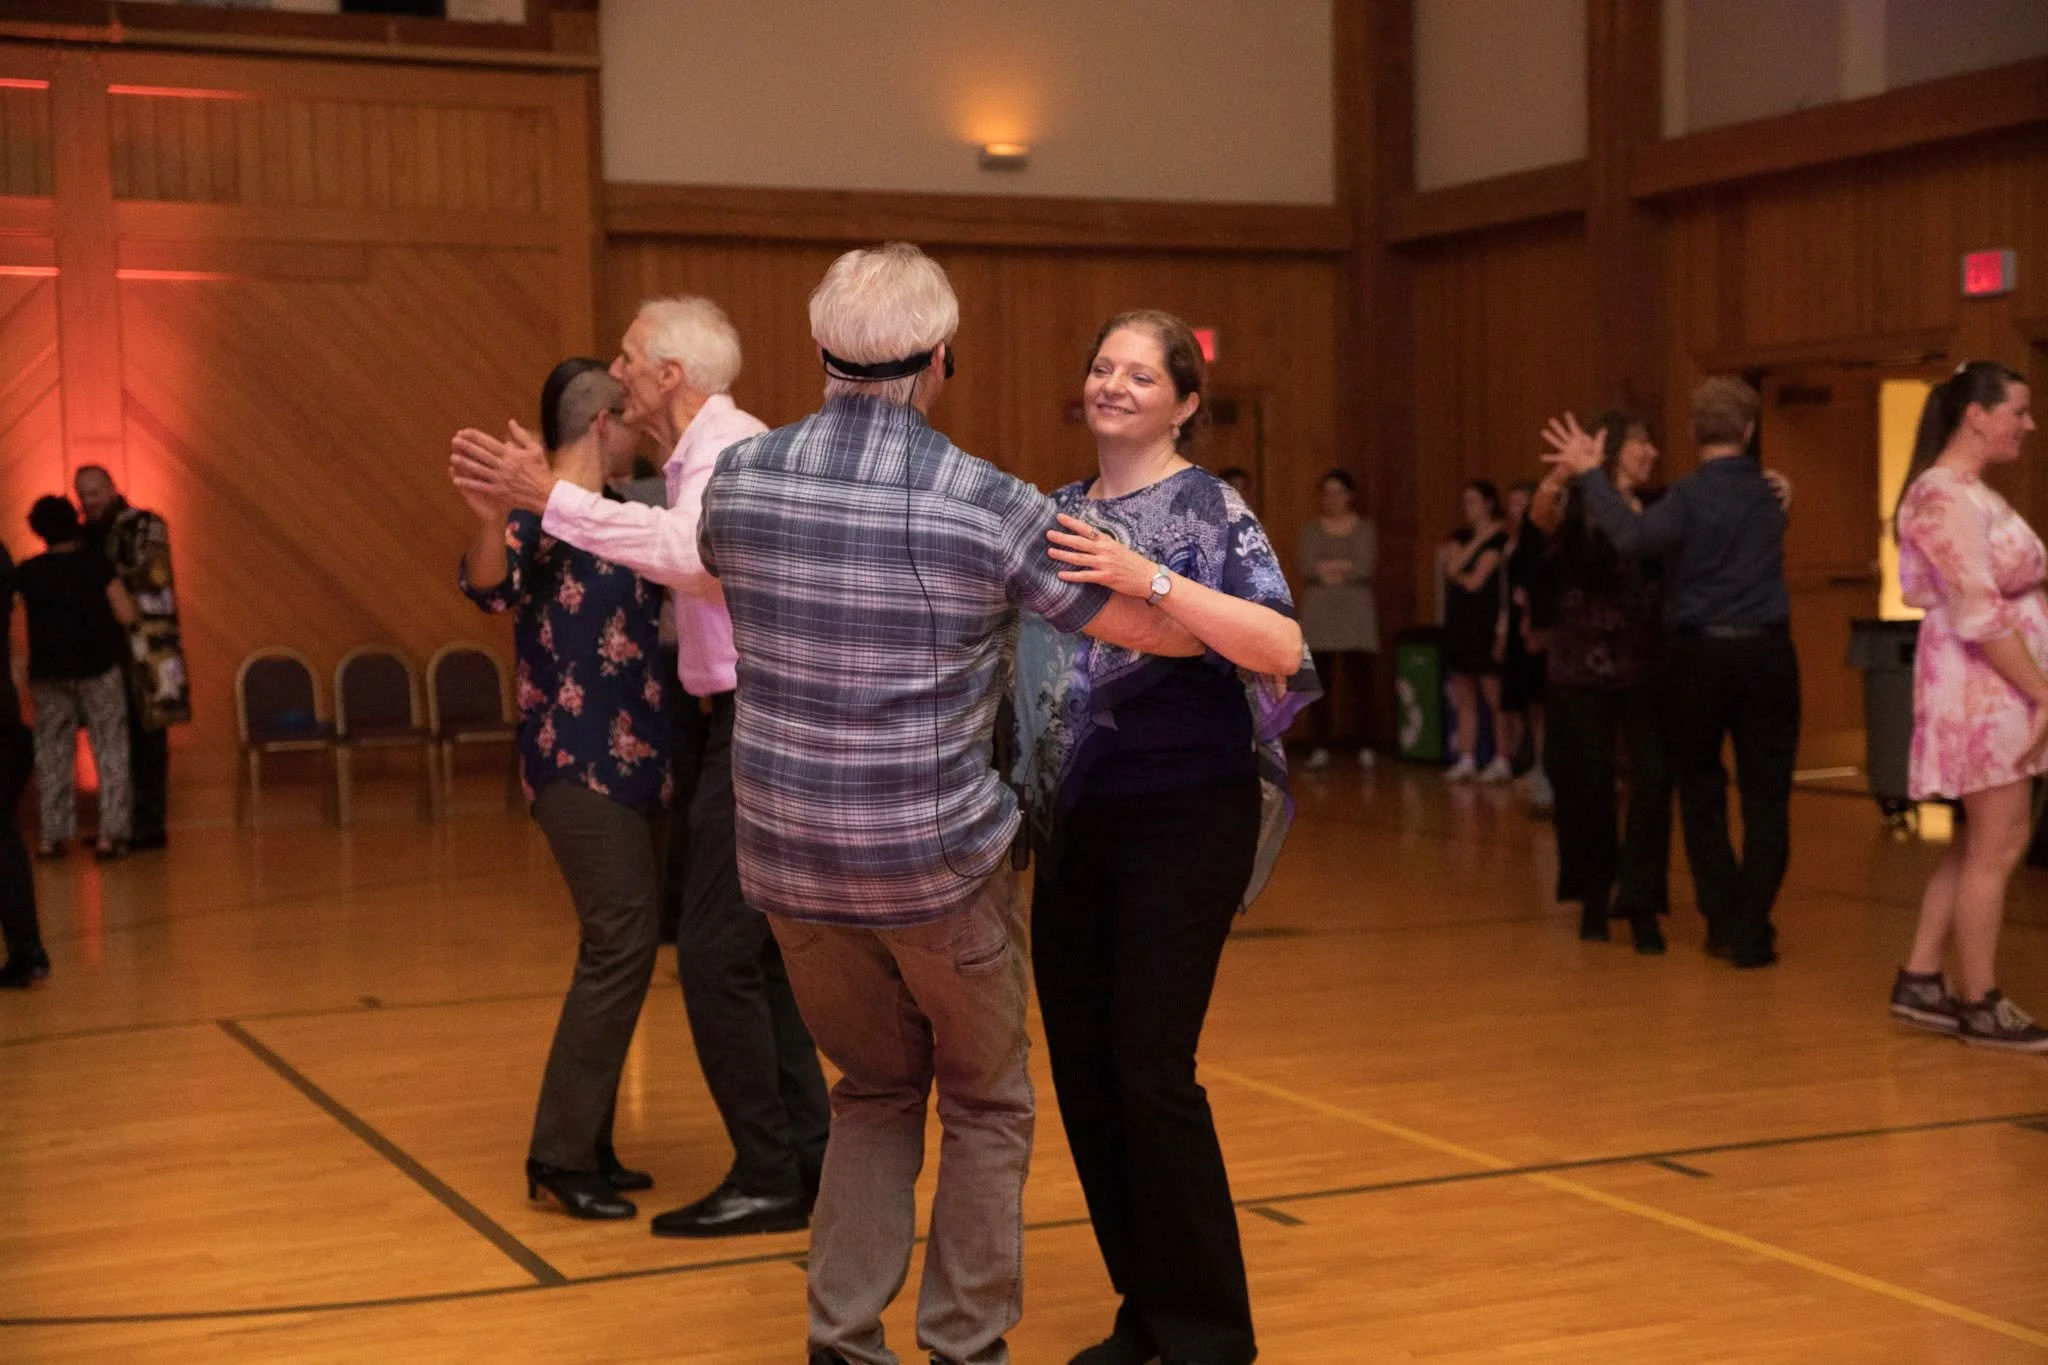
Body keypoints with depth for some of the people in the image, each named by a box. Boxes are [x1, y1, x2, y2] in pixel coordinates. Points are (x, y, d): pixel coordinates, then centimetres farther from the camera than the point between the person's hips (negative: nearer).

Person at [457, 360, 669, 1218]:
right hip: (577, 760, -9)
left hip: (623, 760, 9)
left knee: (622, 941, 11)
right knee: (622, 940, -14)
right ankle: (561, 1154, -8)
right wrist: (489, 523, -49)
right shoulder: (541, 513, -11)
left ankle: (586, 1145, 19)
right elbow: (492, 587, -30)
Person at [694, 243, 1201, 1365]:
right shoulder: (987, 505, -14)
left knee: (876, 1088, 23)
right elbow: (1163, 631, -6)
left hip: (789, 853, 4)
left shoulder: (739, 478, -3)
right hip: (939, 856, -4)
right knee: (985, 1103, 17)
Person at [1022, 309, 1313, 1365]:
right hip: (1076, 821, 6)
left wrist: (1147, 578, -32)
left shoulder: (1208, 508, -8)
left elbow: (1282, 649, -23)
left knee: (1151, 1071, -8)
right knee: (1082, 1067, 8)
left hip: (1183, 821, -6)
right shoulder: (1061, 513, 11)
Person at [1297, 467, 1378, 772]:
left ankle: (1364, 746, 1)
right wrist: (1346, 567, -12)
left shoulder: (1365, 528, 7)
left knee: (1360, 679, -5)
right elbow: (1307, 567, -5)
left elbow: (1365, 567, -7)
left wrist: (1327, 568, -9)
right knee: (1320, 681, -4)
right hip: (1318, 612, 1)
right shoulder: (1311, 529, 10)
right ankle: (1321, 748, -1)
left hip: (1356, 610, -1)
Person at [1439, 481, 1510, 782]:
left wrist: (1453, 570, 7)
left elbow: (1475, 581, -11)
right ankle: (1466, 760, 11)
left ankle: (1502, 760, 0)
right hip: (1459, 622, 7)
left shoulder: (1497, 538, -5)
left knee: (1493, 697, -5)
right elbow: (1452, 566, -4)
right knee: (1463, 698, 7)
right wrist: (1477, 540, -7)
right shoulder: (1462, 536, 15)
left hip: (1485, 624, -7)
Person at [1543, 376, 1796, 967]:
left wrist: (1591, 476, -21)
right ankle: (1752, 932, 2)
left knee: (1702, 795, 12)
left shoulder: (1691, 495, -10)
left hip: (1698, 657, -2)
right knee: (1765, 797, 5)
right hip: (1765, 654, 3)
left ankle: (1724, 924, 15)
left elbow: (1632, 536, -28)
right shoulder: (1768, 492, 8)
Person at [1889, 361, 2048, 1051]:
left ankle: (1919, 982, 20)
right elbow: (1980, 615, -22)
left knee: (1978, 844, 14)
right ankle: (1981, 1007, 7)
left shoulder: (1972, 494, 15)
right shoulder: (1944, 497, -16)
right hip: (1982, 687, -10)